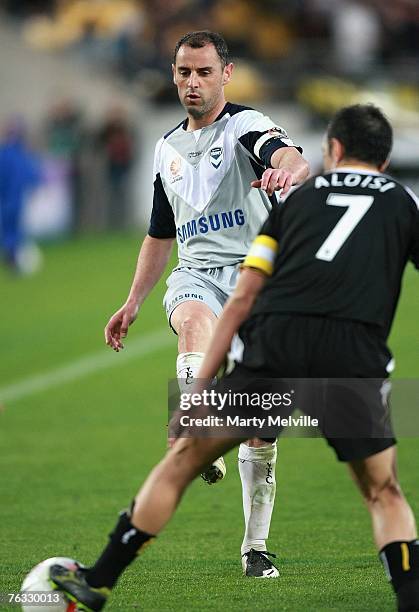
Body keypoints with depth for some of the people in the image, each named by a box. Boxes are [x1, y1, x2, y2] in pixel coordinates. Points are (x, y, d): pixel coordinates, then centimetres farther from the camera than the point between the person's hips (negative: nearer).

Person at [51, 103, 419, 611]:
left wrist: (199, 385, 18)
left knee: (181, 462, 15)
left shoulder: (298, 197, 25)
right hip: (356, 355, -1)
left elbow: (242, 299, 19)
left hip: (274, 344, 1)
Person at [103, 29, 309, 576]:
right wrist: (132, 304, 27)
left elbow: (293, 160, -27)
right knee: (195, 323, -37)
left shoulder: (247, 127, -2)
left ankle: (255, 546, 11)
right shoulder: (168, 148, 17)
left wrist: (287, 169, -51)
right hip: (197, 274, 3)